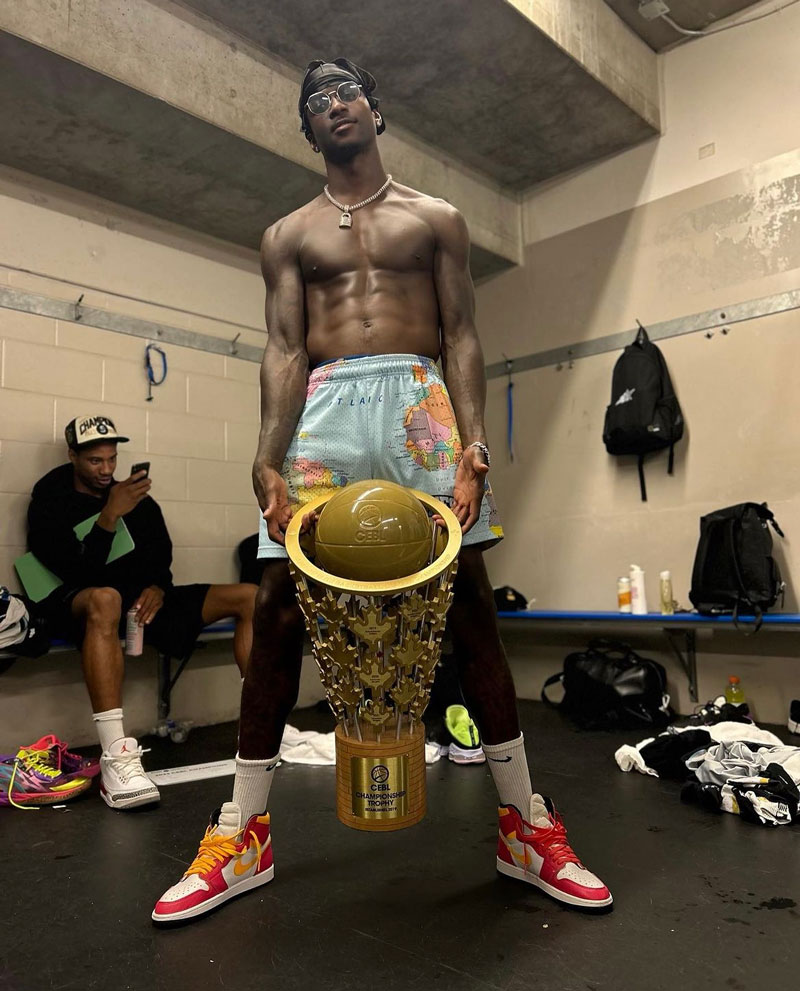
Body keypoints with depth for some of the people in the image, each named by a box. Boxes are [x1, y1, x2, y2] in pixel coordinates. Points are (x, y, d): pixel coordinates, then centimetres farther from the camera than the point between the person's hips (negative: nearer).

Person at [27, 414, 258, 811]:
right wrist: (110, 515, -21)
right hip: (79, 605, -5)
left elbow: (160, 558, 11)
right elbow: (78, 573, -12)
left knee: (249, 597, -8)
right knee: (105, 598, -44)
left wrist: (157, 587, -12)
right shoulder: (50, 503, 1)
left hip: (142, 600, 6)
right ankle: (116, 760, -49)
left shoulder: (137, 500, 16)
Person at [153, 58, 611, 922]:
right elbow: (283, 350, 7)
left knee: (470, 602, -5)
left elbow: (461, 338, 8)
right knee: (278, 606, -6)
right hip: (322, 408, 1)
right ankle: (243, 835, 8)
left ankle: (524, 826, 8)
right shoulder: (288, 237, 20)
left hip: (420, 404, 0)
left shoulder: (436, 219, 18)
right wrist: (269, 459, -10)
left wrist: (473, 447, -9)